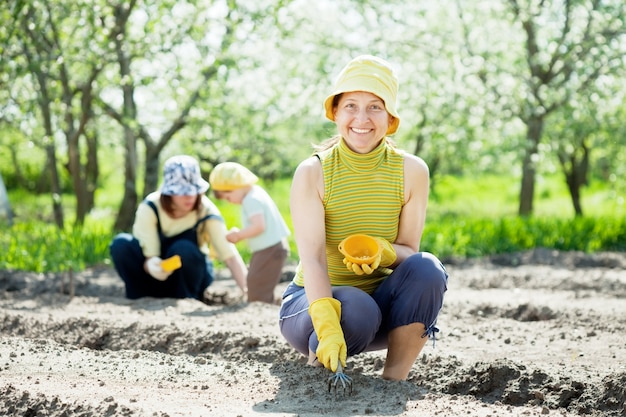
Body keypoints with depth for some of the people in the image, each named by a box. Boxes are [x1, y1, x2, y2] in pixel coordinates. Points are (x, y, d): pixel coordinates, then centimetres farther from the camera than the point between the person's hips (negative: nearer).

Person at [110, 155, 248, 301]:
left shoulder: (206, 211, -21)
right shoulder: (149, 208, -21)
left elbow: (230, 256, -27)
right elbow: (149, 256, -23)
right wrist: (151, 265, -49)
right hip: (157, 276, 1)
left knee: (182, 249, -33)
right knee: (121, 244, -25)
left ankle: (185, 301, -11)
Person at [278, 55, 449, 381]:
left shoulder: (411, 171, -5)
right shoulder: (313, 173, -13)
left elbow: (409, 250, -5)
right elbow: (312, 258, -24)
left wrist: (383, 251, -31)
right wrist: (328, 328, -40)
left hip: (382, 301, 3)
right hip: (315, 301, -2)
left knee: (427, 269, -27)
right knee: (356, 310, -36)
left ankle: (395, 378, -15)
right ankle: (318, 358, -1)